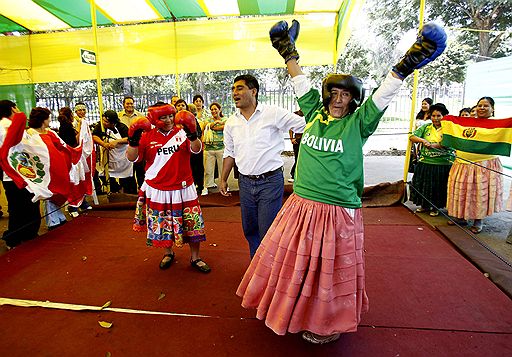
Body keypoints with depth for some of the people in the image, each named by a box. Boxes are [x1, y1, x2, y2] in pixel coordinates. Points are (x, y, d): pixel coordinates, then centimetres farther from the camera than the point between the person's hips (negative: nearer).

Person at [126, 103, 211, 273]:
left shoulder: (182, 132, -3)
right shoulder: (148, 136, 0)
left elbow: (196, 149, -17)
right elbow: (132, 157, -3)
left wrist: (192, 134, -34)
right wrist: (134, 140, -18)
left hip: (182, 188, -1)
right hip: (157, 190, 1)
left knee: (192, 223, 4)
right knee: (161, 224, 15)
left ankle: (195, 258, 23)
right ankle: (168, 253, 40)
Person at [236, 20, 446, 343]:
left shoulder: (357, 124, -3)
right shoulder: (314, 114, 5)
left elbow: (383, 95, -12)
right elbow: (302, 83, 12)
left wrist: (406, 65, -23)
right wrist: (289, 54, 17)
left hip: (338, 212, -4)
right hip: (301, 206, 4)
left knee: (330, 269, 11)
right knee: (292, 262, 17)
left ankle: (328, 325, 36)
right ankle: (290, 311, 44)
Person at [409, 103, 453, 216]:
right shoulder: (426, 127, 7)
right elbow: (412, 137, -3)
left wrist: (434, 145, -26)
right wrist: (422, 140, -21)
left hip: (443, 164, -3)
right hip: (425, 162, 3)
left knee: (438, 187, 6)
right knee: (423, 185, 11)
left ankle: (435, 208, 25)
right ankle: (424, 205, 30)